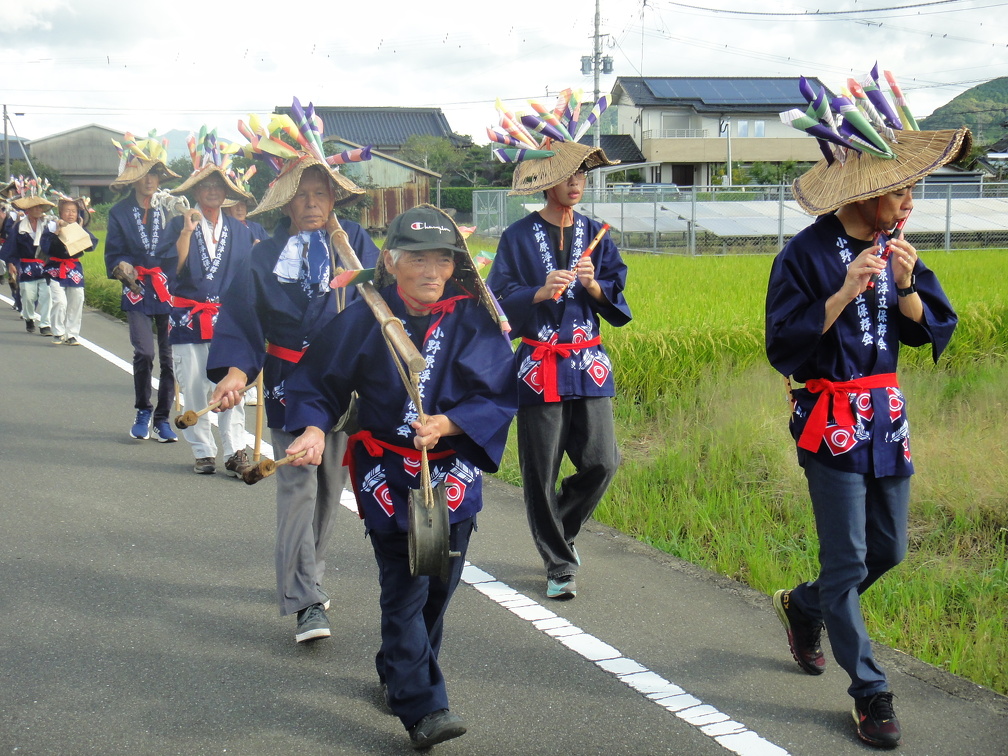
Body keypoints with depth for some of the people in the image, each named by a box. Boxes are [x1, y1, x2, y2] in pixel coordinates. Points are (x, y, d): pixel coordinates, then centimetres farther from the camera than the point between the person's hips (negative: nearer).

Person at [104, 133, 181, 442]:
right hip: (138, 291, -1)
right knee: (144, 352, -13)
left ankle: (162, 417, 15)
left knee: (169, 355, 1)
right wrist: (123, 268, -13)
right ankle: (143, 411, 10)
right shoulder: (120, 211, 6)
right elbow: (114, 253, 5)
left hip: (168, 289, 1)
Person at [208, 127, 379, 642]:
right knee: (298, 482, -11)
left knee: (330, 484, 12)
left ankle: (302, 576, 31)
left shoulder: (354, 242, 3)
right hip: (290, 383, -2)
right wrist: (234, 372, -17)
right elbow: (242, 322, -2)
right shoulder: (264, 258, 3)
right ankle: (306, 603, -10)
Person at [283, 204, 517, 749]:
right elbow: (316, 381, 4)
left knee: (440, 583, 13)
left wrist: (446, 424, -19)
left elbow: (500, 396, -5)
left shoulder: (473, 320, -4)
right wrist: (314, 429, -14)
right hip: (387, 473, -2)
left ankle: (399, 673, 37)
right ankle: (422, 708, -5)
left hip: (453, 472, 2)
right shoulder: (364, 320, -5)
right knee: (405, 587, -8)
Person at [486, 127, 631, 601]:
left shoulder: (595, 234, 11)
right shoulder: (518, 237, 0)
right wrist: (541, 292, -18)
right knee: (541, 473, -2)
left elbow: (617, 298, 9)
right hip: (539, 365, -3)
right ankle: (558, 564, 13)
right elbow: (500, 299, -2)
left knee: (602, 463, -3)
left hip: (589, 364, 3)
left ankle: (559, 530, 26)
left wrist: (592, 284, -11)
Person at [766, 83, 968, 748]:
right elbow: (784, 346, -15)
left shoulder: (895, 247, 6)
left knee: (889, 548, 14)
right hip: (831, 419, -7)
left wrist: (906, 285, -13)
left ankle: (803, 605, 40)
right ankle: (870, 691, 9)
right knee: (847, 558, -3)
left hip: (887, 416, 7)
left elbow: (932, 330, 5)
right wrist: (844, 293, -24)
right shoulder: (806, 255, -13)